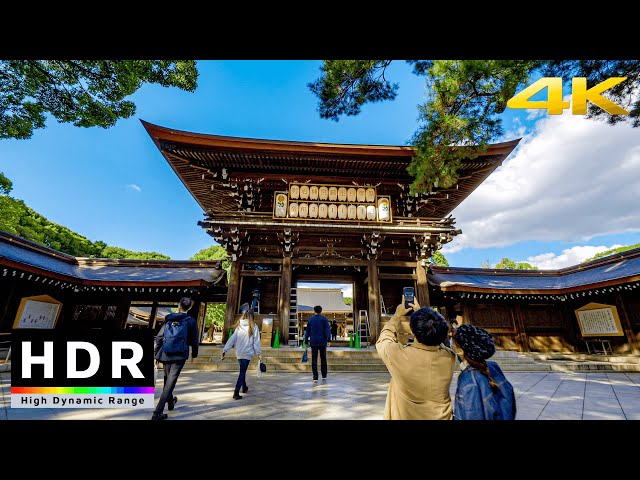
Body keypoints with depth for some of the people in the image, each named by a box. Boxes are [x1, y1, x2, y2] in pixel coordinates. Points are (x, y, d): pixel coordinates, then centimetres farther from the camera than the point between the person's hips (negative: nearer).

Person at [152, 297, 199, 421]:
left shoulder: (169, 319, 3)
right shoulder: (191, 321, -6)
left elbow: (159, 337, 4)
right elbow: (194, 340, -1)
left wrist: (157, 353, 15)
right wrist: (194, 353, 15)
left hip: (166, 354, 4)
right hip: (180, 356, -4)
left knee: (167, 379, 23)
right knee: (170, 382, 0)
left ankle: (170, 402, 44)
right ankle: (157, 413, -4)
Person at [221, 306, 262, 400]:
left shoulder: (239, 326, 1)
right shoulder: (253, 326, -10)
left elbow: (232, 339, -1)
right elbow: (256, 341, -8)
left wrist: (225, 350, 3)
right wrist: (259, 353, 0)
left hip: (238, 353, 5)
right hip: (247, 353, -5)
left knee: (242, 371, 23)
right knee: (242, 372, 1)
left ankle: (244, 387, 38)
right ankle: (236, 393, -5)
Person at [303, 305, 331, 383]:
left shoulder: (310, 319, 5)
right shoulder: (324, 319, 0)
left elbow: (307, 331, 8)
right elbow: (327, 329, -9)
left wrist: (306, 340, 14)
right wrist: (328, 338, -12)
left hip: (313, 342, 0)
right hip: (322, 342, 0)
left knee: (314, 360, 2)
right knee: (323, 358, 13)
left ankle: (315, 377, -2)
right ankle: (324, 375, 22)